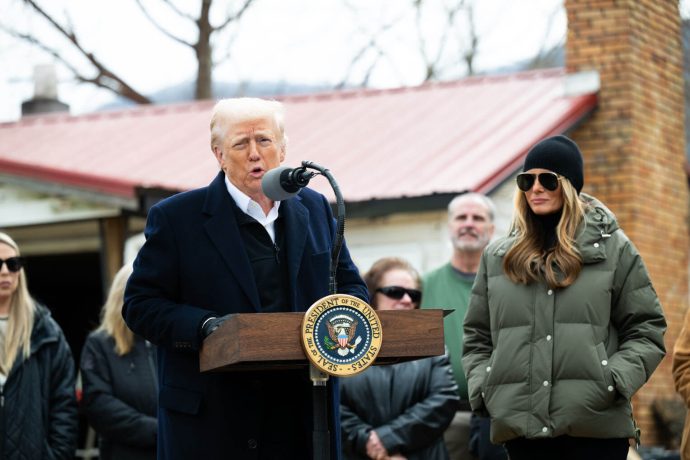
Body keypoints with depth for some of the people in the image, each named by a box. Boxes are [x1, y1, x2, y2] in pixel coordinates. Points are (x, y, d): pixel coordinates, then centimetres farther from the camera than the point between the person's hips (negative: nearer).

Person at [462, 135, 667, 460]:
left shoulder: (612, 248, 7)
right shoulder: (497, 256, 15)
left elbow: (645, 330, 5)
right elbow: (477, 336, 19)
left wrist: (614, 381, -10)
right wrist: (482, 388, 3)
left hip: (596, 426, -3)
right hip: (519, 426, 3)